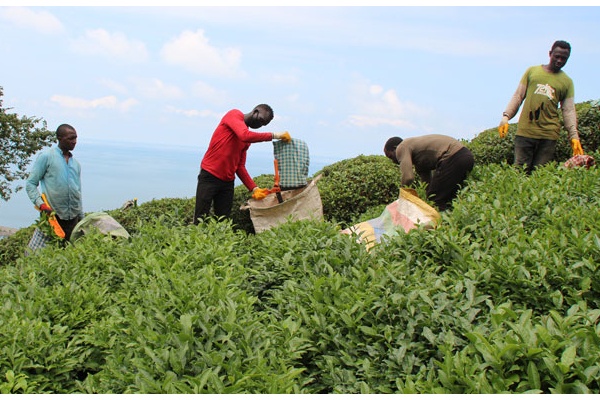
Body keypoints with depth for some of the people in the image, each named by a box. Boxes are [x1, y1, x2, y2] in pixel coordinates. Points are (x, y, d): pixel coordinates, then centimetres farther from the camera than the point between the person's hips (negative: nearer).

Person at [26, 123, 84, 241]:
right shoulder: (46, 156, -1)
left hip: (73, 218, 5)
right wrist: (41, 204, -16)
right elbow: (30, 184, -2)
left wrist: (81, 218, 19)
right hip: (53, 216, -5)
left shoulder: (75, 163, 17)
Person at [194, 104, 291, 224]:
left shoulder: (248, 141, 15)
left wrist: (254, 188, 0)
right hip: (209, 177, -7)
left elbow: (240, 166, 12)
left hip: (228, 181, 7)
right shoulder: (234, 115, -4)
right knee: (200, 222, -7)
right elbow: (245, 136, -24)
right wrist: (273, 135, -18)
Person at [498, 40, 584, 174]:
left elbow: (569, 111, 7)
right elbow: (518, 96, 10)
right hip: (525, 131, 0)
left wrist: (574, 136, -5)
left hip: (549, 135, 0)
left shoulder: (567, 82, 11)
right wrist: (505, 117, -2)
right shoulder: (532, 71, 12)